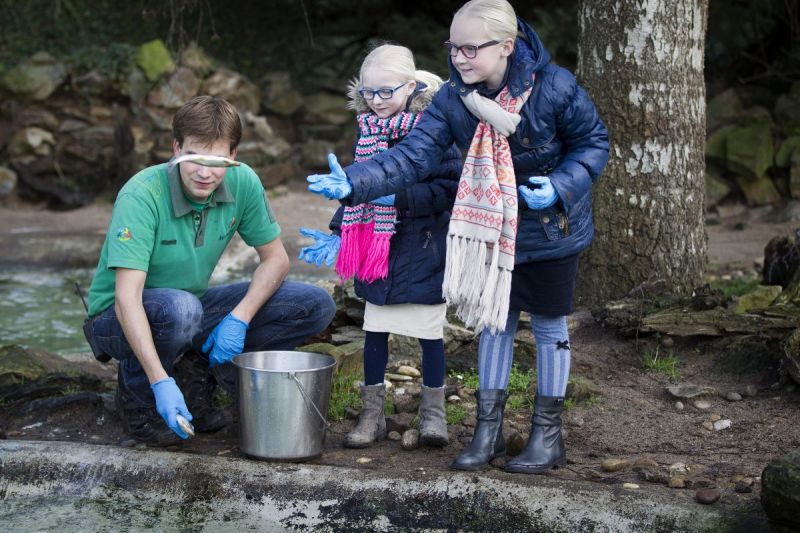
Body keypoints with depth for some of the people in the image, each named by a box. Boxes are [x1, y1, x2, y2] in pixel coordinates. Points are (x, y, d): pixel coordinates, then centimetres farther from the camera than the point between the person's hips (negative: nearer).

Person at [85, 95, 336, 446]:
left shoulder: (243, 183, -13)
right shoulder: (142, 195, -29)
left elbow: (275, 258, -1)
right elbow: (127, 298, -35)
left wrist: (239, 318, -19)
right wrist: (160, 382, -44)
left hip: (194, 307, 5)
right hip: (123, 321, -5)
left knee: (316, 307, -8)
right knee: (178, 307, -41)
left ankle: (198, 372, 2)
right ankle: (135, 393, -9)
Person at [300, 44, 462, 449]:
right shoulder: (368, 131, 5)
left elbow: (449, 188, -18)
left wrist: (398, 198, -25)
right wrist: (338, 236, 7)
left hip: (423, 251, -5)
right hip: (376, 248, 5)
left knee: (429, 332, 6)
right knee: (375, 330, 9)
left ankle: (432, 411, 21)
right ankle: (372, 413, 19)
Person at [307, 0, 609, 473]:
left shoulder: (554, 87, -25)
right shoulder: (454, 100, -15)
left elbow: (594, 143, -11)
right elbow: (412, 156, -22)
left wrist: (560, 187, -27)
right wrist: (352, 183, -36)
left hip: (552, 229, -4)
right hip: (493, 229, 4)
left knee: (549, 325, 7)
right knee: (495, 321, 12)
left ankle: (548, 434, 20)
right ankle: (489, 428, 23)